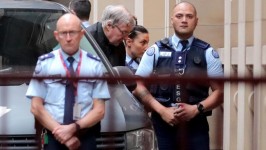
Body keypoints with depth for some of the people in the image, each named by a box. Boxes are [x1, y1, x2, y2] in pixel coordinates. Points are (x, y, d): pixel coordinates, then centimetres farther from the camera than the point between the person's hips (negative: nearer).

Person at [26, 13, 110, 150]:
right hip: (53, 136, 0)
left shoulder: (95, 65, 3)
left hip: (86, 137, 1)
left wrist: (74, 128, -15)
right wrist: (60, 131, -13)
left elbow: (99, 110, -1)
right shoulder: (44, 63, 2)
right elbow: (36, 107, -1)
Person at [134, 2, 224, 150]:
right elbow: (139, 86, 4)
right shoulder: (155, 51, 5)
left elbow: (220, 91, 5)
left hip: (196, 125, 0)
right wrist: (161, 110, -9)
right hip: (162, 123, 1)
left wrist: (196, 109, -11)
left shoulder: (208, 53, 4)